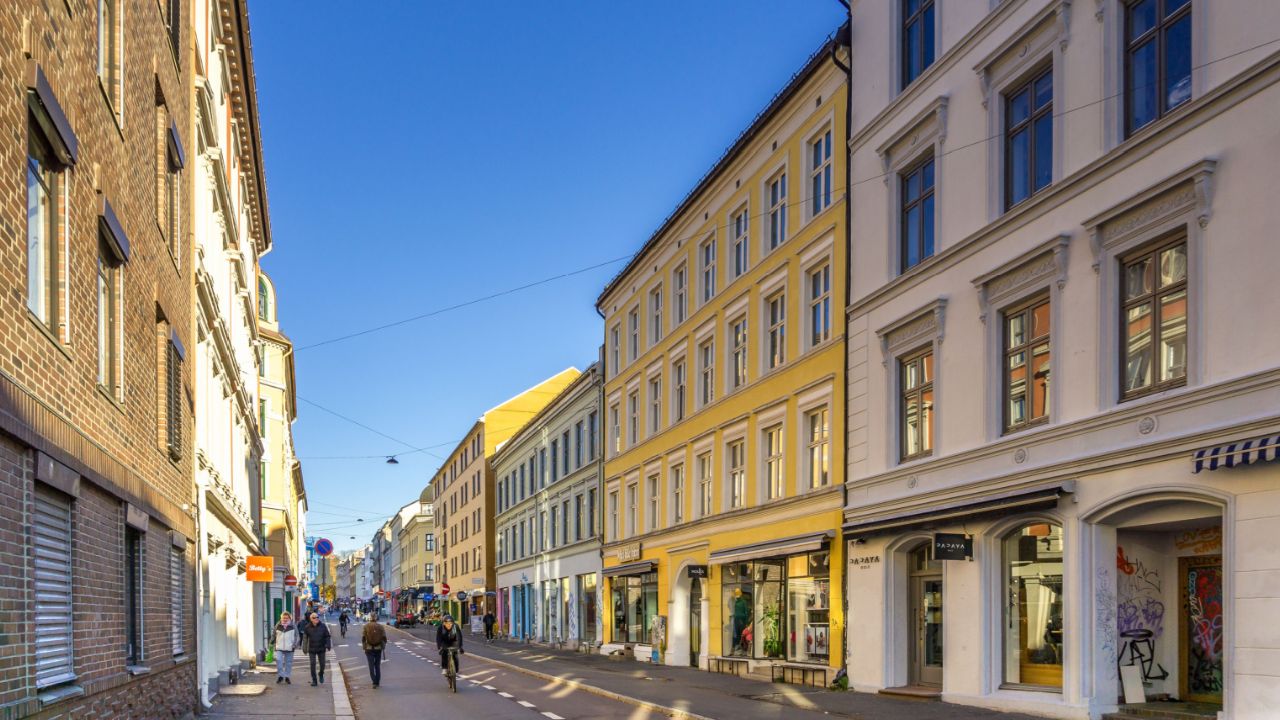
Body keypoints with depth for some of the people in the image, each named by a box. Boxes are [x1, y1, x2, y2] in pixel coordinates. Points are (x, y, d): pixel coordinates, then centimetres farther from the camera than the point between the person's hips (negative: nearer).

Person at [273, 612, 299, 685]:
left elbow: (296, 636, 4)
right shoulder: (278, 626, 5)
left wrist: (295, 644, -7)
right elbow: (274, 635, 15)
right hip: (279, 648, 0)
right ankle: (280, 676, 0)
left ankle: (287, 677, 17)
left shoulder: (293, 626, 1)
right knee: (279, 661, -12)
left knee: (288, 662, 6)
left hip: (289, 648, 0)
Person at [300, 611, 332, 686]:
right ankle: (314, 680, 8)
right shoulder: (307, 627, -5)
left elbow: (327, 636, 1)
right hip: (312, 649, -1)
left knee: (322, 664, 8)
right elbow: (305, 638, 1)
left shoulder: (323, 626, -5)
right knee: (313, 664, -1)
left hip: (321, 649, 1)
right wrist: (305, 649, -1)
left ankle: (321, 674, 38)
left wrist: (328, 646, -7)